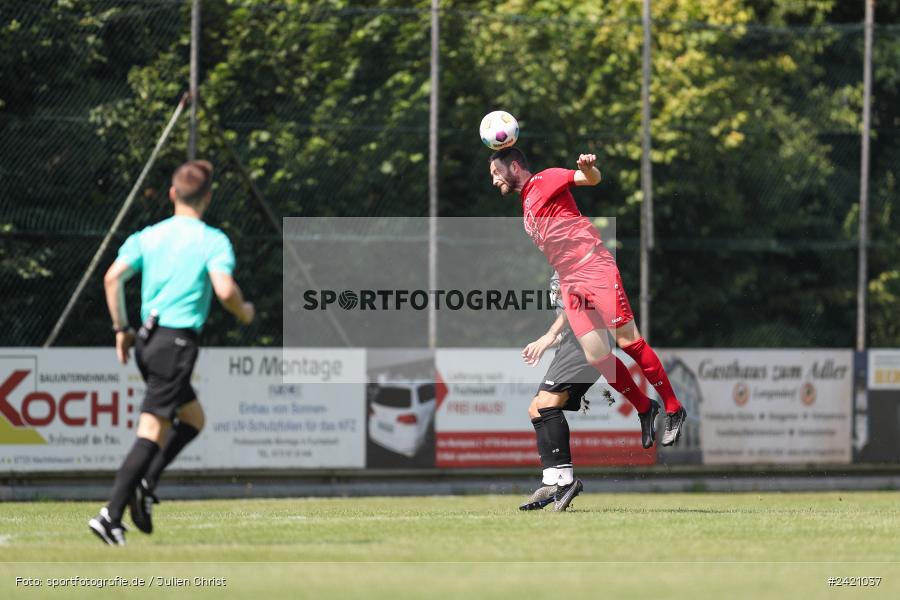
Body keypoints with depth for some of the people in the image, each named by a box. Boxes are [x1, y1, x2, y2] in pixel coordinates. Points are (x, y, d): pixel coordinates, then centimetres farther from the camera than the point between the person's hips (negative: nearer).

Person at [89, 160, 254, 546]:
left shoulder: (148, 236, 10)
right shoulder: (213, 241, -5)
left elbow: (113, 277, 1)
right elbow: (224, 290, -18)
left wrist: (121, 328, 10)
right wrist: (244, 313, 4)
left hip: (147, 340, 7)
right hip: (177, 342, -7)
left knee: (192, 419, 20)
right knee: (152, 431, -8)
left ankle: (145, 485, 6)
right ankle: (111, 515, -15)